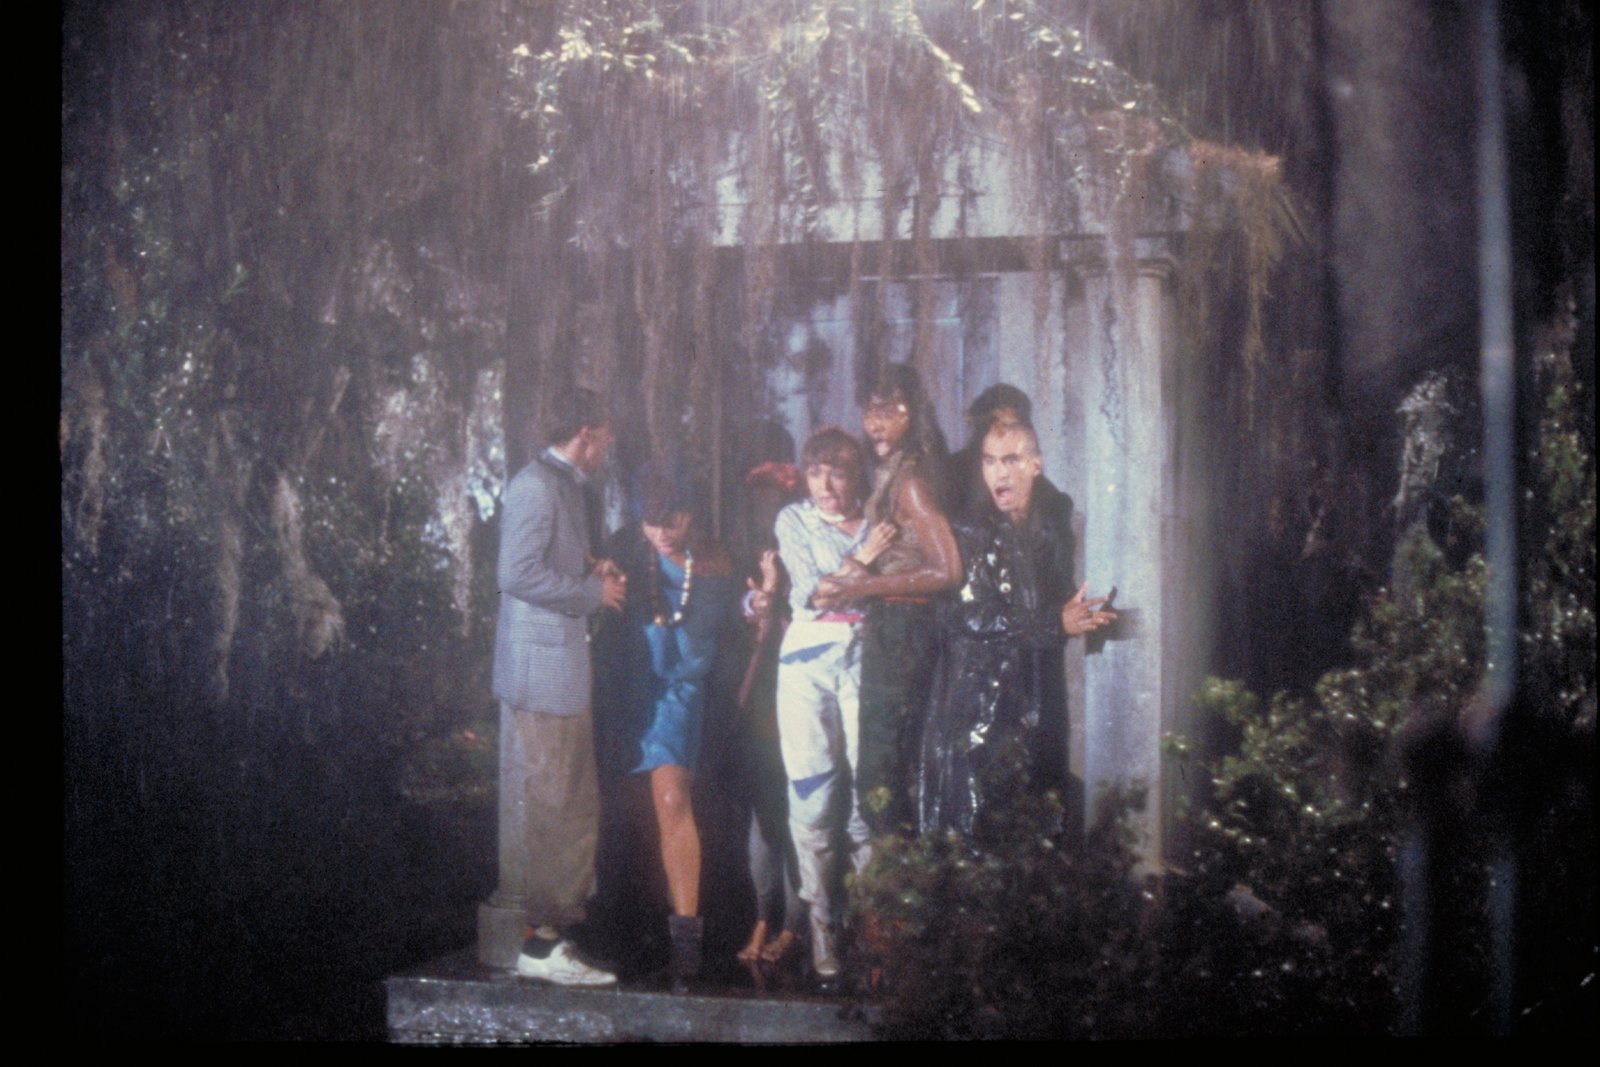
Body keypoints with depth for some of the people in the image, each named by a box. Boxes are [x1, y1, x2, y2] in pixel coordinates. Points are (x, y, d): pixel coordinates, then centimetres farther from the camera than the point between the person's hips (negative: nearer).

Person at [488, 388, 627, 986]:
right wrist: (593, 591, -13)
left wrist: (593, 575, 11)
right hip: (543, 667, -10)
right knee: (561, 808, -8)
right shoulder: (536, 486, -13)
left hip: (557, 668, 10)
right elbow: (519, 574, -22)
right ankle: (544, 942, -4)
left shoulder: (561, 486, 18)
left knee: (534, 802, 12)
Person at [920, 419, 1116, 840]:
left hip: (1038, 706, 5)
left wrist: (1081, 620, -5)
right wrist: (1056, 624, -13)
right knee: (972, 824, -6)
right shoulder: (971, 536, -5)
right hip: (978, 705, -5)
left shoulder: (1051, 533, 13)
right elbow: (970, 617, -15)